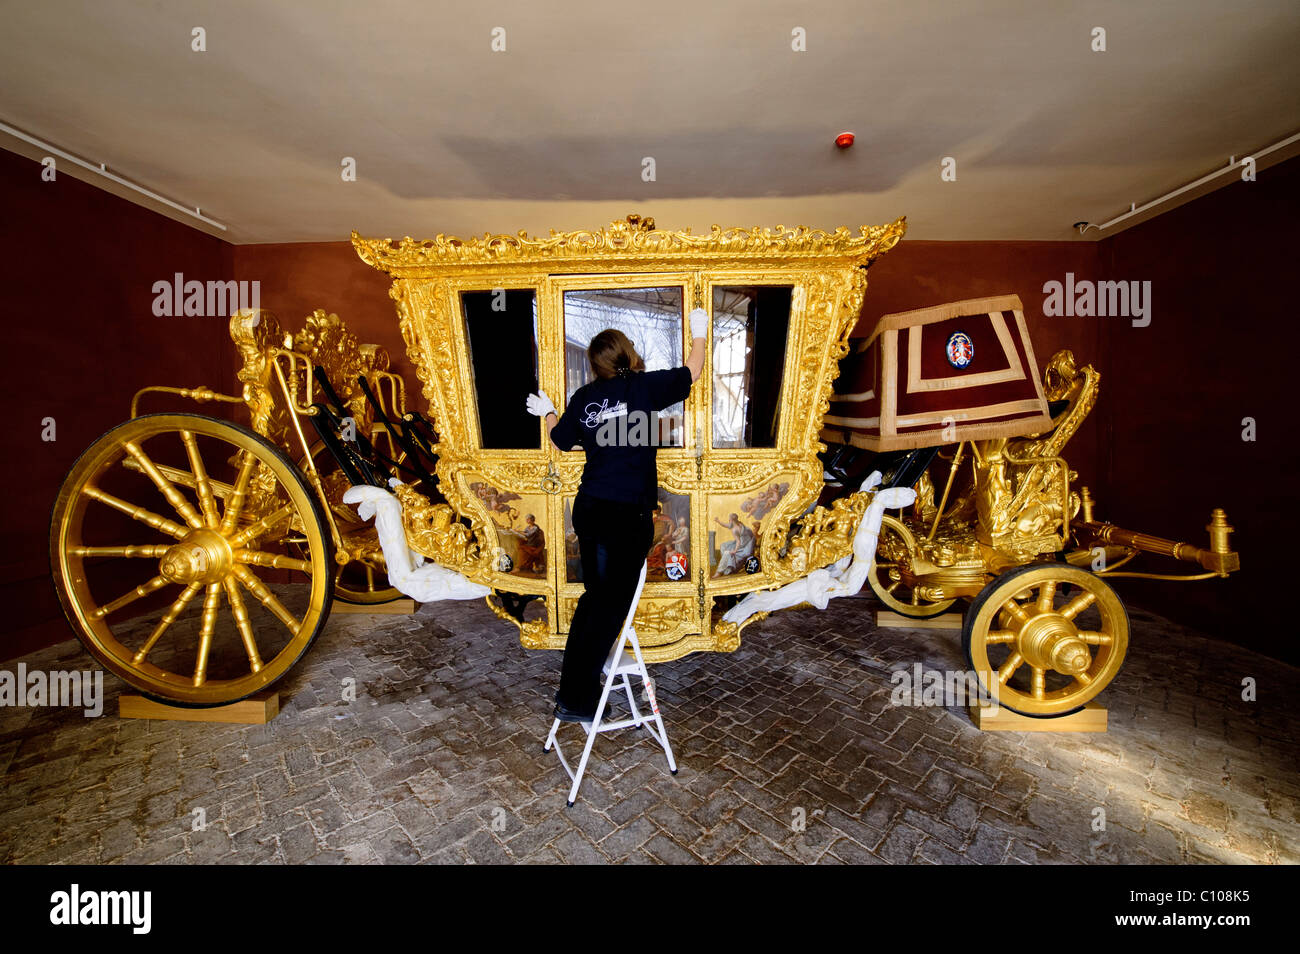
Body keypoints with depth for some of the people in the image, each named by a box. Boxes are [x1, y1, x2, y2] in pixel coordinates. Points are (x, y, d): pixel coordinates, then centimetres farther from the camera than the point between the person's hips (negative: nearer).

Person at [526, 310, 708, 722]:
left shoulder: (583, 397, 7)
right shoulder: (642, 386, -5)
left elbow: (561, 439, 21)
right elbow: (691, 373, 9)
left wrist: (546, 412, 41)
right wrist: (698, 334, 27)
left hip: (588, 508, 6)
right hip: (628, 513, -6)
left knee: (594, 596, 19)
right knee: (610, 604, 3)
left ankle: (572, 686, 29)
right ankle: (576, 701, 11)